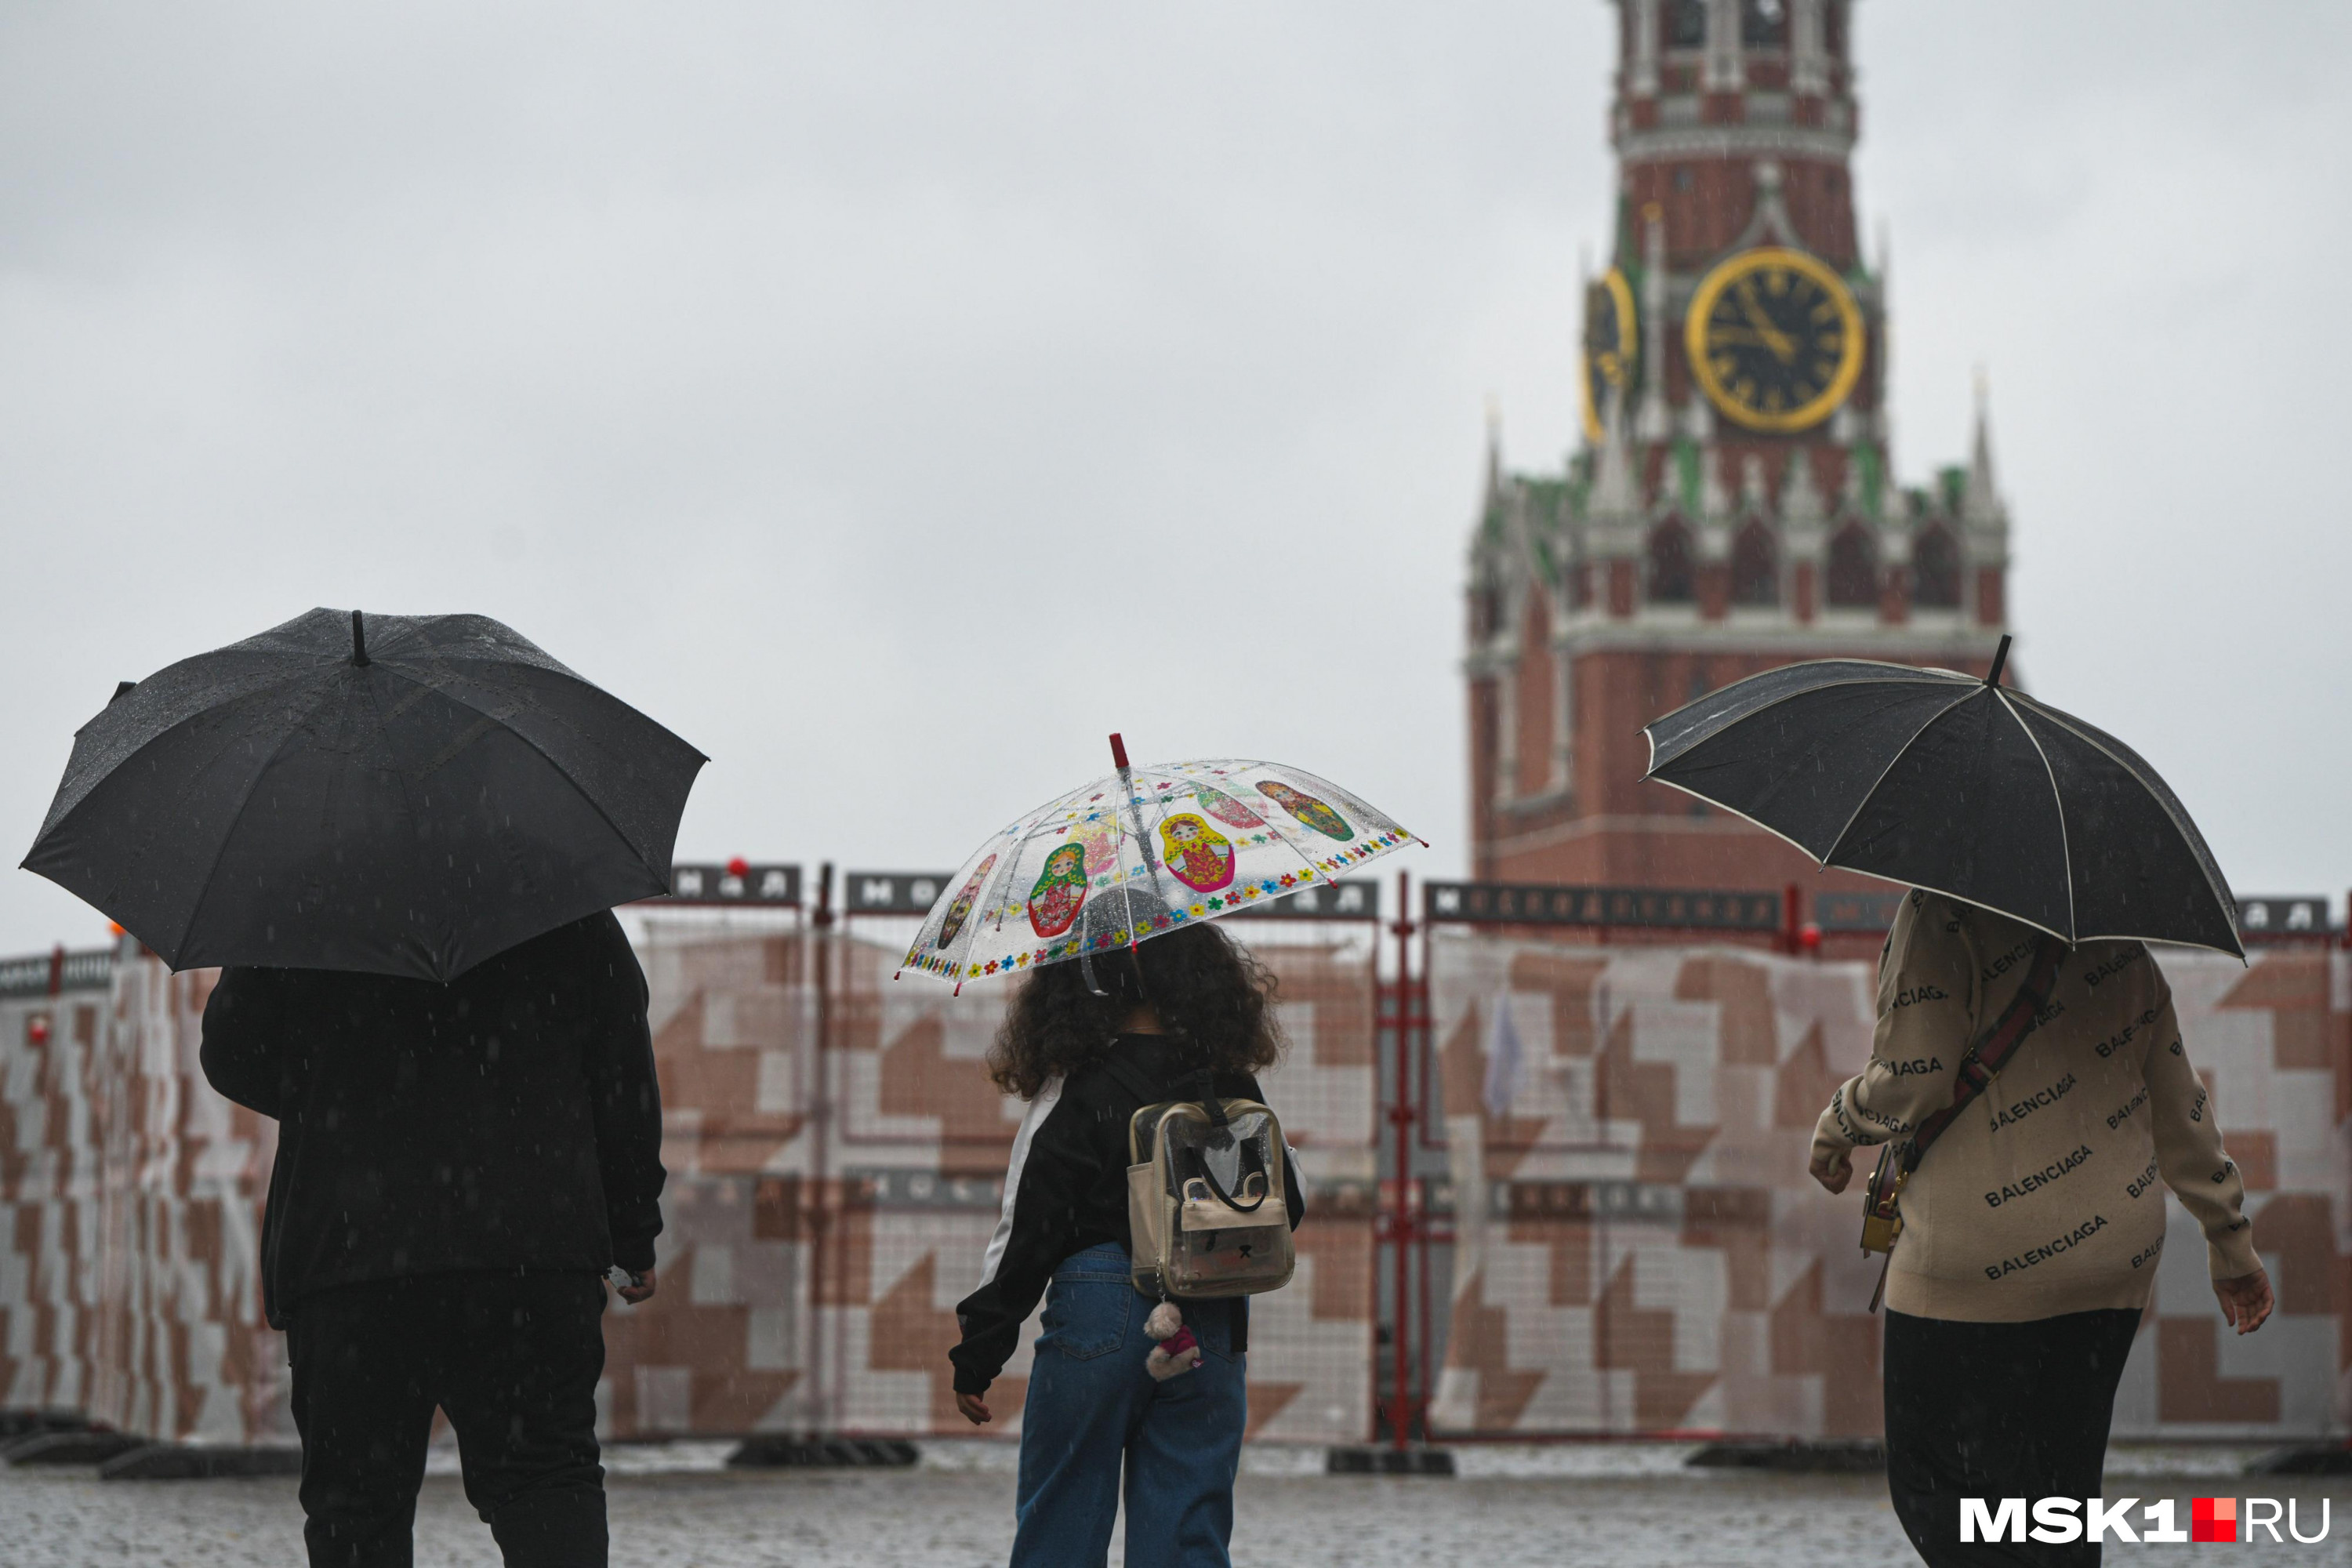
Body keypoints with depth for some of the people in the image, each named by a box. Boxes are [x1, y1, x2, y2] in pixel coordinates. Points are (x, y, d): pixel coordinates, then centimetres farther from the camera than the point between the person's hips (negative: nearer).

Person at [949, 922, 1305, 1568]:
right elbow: (1286, 1208, 12)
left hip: (1099, 1319, -3)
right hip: (1212, 1332, 3)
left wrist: (978, 1355, -2)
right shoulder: (1233, 1087, 3)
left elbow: (1025, 1234, -8)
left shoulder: (1072, 1093, -7)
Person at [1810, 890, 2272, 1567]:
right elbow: (2179, 1104, 17)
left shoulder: (1944, 912, -9)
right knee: (2061, 1494, 13)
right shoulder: (2119, 937, 12)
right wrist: (2232, 1241, 26)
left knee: (1933, 1488, 0)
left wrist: (1835, 1127, 7)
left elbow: (1909, 1084, -14)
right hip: (2118, 1259, 7)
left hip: (1983, 1266, -7)